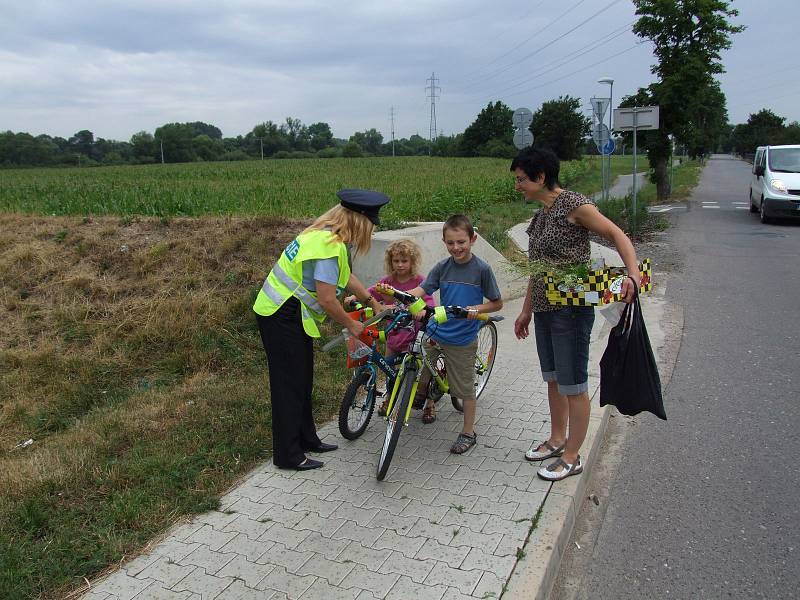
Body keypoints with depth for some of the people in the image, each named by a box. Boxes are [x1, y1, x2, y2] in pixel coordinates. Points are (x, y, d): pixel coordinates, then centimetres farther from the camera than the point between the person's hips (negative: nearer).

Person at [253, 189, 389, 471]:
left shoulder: (325, 235, 6)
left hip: (289, 316, 10)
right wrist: (351, 324, -10)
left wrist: (373, 302, 22)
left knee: (302, 381, 18)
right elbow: (327, 300, -26)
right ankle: (288, 455, 13)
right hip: (282, 318, -10)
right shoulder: (329, 246, -25)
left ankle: (307, 439, 33)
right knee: (289, 385, 0)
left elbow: (345, 276, 19)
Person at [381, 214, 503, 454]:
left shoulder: (481, 269, -8)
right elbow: (420, 290, -8)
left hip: (462, 339, -3)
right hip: (435, 332, 3)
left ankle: (468, 433, 24)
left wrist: (476, 309, -20)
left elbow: (497, 303, -1)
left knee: (465, 388, 7)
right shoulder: (442, 267, 0)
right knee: (420, 377, 10)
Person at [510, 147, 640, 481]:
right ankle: (557, 440, 37)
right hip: (545, 309, 9)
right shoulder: (542, 214, 13)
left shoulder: (574, 205, -12)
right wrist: (526, 312, 20)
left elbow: (617, 235, -13)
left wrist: (633, 275, -29)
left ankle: (572, 457, 17)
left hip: (571, 309, -9)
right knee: (553, 379, 19)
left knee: (572, 385, 3)